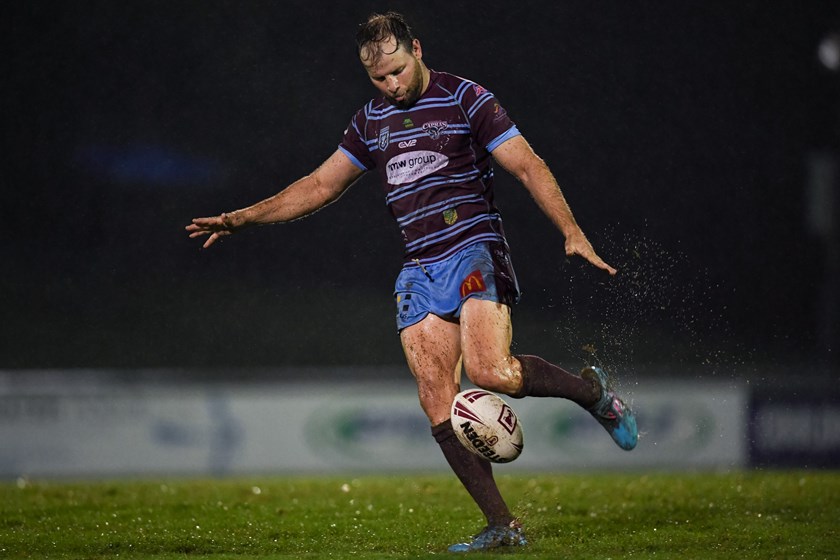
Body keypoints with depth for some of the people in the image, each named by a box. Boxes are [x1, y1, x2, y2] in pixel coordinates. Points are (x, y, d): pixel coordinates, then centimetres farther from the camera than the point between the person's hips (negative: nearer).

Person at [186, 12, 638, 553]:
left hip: (473, 250, -6)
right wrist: (243, 218, 16)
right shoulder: (371, 121, 15)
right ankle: (504, 527, -5)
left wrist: (572, 232, -17)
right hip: (419, 270, 6)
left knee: (490, 371, -28)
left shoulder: (466, 99, -3)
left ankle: (592, 390, 0)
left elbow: (528, 166, -5)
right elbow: (320, 186, 23)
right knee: (439, 403, -7)